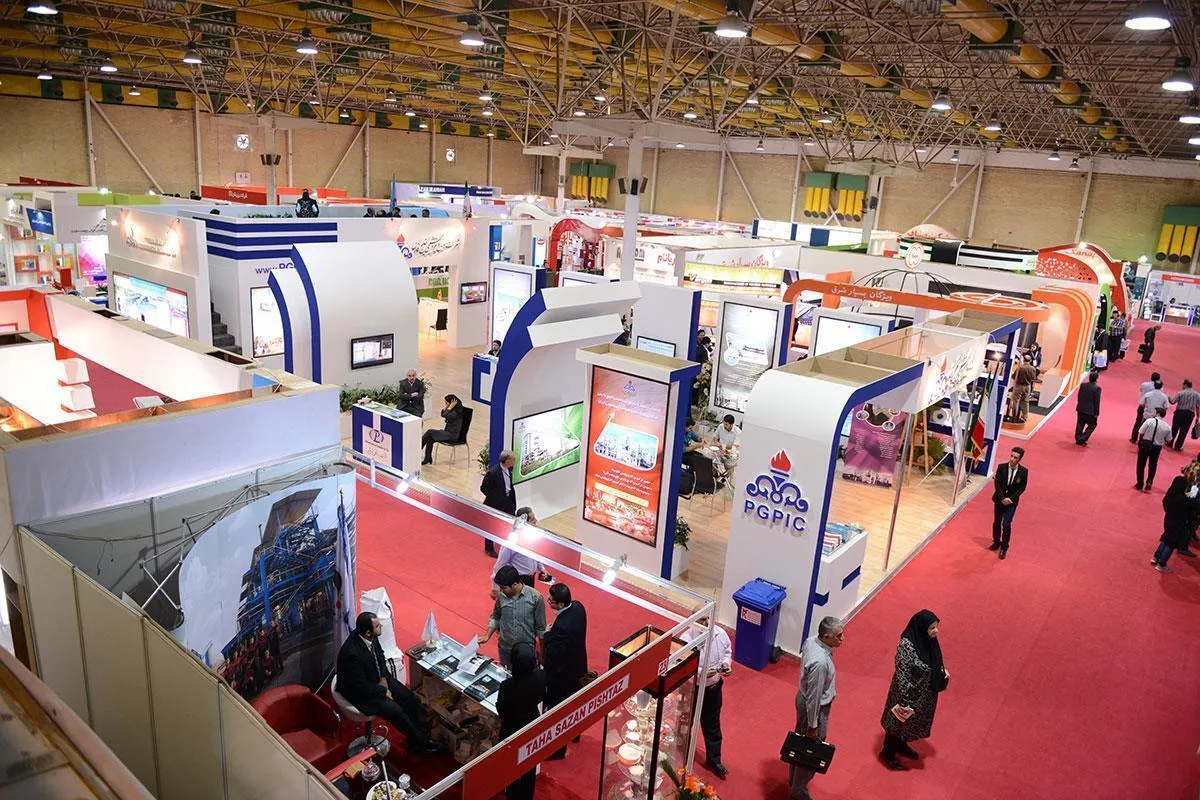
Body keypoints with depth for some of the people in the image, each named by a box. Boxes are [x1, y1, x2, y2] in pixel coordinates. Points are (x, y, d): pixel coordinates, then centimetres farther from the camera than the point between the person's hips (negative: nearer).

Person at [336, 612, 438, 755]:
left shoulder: (371, 637, -12)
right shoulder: (351, 653, -36)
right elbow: (361, 686, -27)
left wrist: (384, 678, -5)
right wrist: (383, 692, -15)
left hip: (379, 679, 8)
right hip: (360, 692, -8)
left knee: (410, 698, -5)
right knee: (396, 711, -18)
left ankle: (421, 737, 8)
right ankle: (419, 744, 2)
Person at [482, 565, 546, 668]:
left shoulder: (535, 597, -18)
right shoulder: (501, 596, -9)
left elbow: (541, 627, -9)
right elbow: (495, 617, 10)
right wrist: (487, 636, 0)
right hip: (505, 649, 3)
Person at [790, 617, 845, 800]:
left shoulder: (811, 641, -11)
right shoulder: (820, 662, -38)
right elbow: (813, 697, -28)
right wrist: (813, 725, -16)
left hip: (802, 698, 9)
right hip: (814, 707, -9)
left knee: (800, 741, 28)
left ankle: (793, 778, 49)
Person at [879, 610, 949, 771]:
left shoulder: (929, 640, -10)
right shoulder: (907, 646, -33)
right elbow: (901, 675, -28)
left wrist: (943, 673, -5)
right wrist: (904, 701, -24)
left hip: (924, 693, 8)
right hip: (909, 693, -8)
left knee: (913, 721, 28)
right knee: (899, 722, 14)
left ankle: (901, 745, 52)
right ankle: (888, 753, 37)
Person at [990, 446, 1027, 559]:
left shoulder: (1023, 472, -11)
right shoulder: (1002, 467, -10)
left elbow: (1022, 487, -6)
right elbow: (997, 484, -9)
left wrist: (1011, 498, -16)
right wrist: (1003, 498, -19)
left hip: (1012, 501, -2)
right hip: (999, 499, 2)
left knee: (1006, 524, -8)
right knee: (996, 522, 15)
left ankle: (1004, 548, 8)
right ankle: (996, 542, 36)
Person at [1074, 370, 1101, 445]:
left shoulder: (1083, 385, -1)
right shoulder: (1097, 388, -16)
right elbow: (1097, 402, -13)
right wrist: (1096, 413, -6)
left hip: (1080, 409, 5)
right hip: (1090, 411, -5)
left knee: (1080, 425, 16)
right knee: (1092, 425, 12)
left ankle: (1078, 439, 23)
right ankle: (1082, 439, 5)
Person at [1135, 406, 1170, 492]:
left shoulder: (1149, 421, -14)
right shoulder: (1167, 427, -4)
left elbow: (1140, 434, -11)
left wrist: (1139, 443, 2)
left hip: (1145, 444, -3)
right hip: (1157, 447, 3)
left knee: (1141, 464, 12)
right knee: (1153, 466, 21)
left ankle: (1140, 484, 17)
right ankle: (1149, 484, 26)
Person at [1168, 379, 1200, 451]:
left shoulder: (1181, 392, -6)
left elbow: (1173, 401, -7)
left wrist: (1168, 398, 12)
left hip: (1179, 412, -1)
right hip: (1189, 414, 1)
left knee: (1174, 429, 11)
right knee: (1184, 431, 6)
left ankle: (1170, 443, 19)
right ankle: (1178, 446, 9)